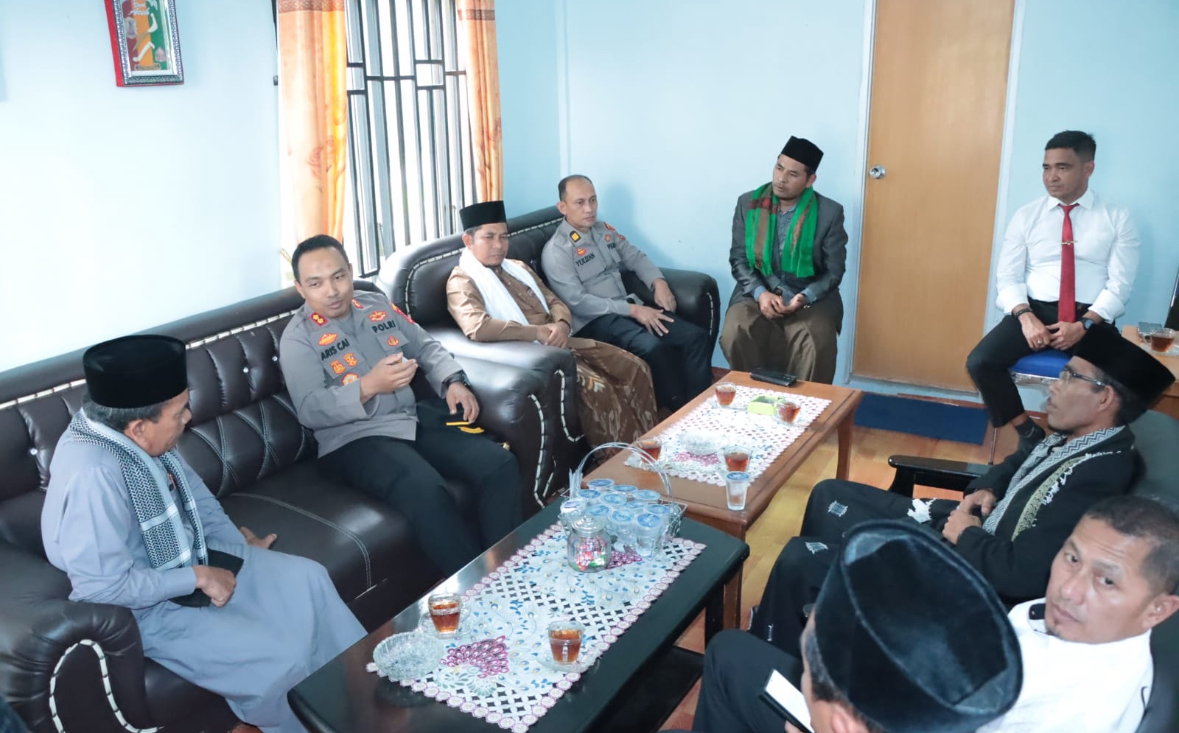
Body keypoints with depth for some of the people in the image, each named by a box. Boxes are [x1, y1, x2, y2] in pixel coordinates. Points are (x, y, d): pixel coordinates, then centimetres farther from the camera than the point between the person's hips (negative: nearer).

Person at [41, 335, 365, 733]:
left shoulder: (139, 438, -8)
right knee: (280, 658, -18)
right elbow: (106, 586, -31)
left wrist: (236, 542, 5)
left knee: (308, 578, 2)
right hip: (147, 608, -8)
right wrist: (197, 578, -22)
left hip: (191, 559, 8)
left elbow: (192, 492, 10)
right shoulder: (92, 475, -33)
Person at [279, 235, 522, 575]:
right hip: (355, 438, -6)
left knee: (500, 465, -16)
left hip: (415, 418, 6)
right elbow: (310, 410, -14)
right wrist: (368, 386, -29)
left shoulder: (377, 304, 12)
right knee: (428, 493, -35)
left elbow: (425, 346, 18)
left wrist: (453, 381, -2)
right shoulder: (298, 337, -4)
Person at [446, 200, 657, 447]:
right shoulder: (462, 282, -7)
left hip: (558, 343, 8)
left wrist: (561, 325, -9)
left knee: (634, 367, -3)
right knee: (596, 387, -28)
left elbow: (554, 302, 16)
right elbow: (476, 327, -27)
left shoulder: (518, 268, 18)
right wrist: (537, 332, -23)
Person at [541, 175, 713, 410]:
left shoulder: (605, 231, 14)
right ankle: (680, 411, -19)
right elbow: (577, 302, -17)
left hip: (627, 308, 7)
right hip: (594, 321, -7)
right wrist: (632, 310, -20)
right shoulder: (556, 251, -9)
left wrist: (658, 282, -4)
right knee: (652, 346, -35)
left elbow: (635, 257, 19)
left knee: (696, 337, -13)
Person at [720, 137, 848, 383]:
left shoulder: (830, 213, -5)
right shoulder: (748, 203, 1)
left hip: (810, 298, -1)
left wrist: (805, 297, -20)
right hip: (758, 293, 1)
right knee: (734, 335, -28)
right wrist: (760, 293, -16)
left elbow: (834, 271, -1)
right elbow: (738, 258, 2)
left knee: (817, 347, -29)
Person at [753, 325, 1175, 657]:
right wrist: (985, 490, 2)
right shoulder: (1073, 436, 1)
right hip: (959, 525, 10)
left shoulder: (1097, 479, -28)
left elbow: (1021, 573, -32)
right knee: (828, 496, 16)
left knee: (797, 559, -11)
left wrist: (965, 534, -15)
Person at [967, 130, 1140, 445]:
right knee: (980, 362, -23)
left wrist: (1084, 325, -18)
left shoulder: (1118, 219, 4)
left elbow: (1120, 286, -2)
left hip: (1091, 317, -1)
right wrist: (1025, 316, -16)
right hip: (1035, 311, 2)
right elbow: (1008, 278, 3)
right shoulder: (1026, 216, 7)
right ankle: (1027, 430, -4)